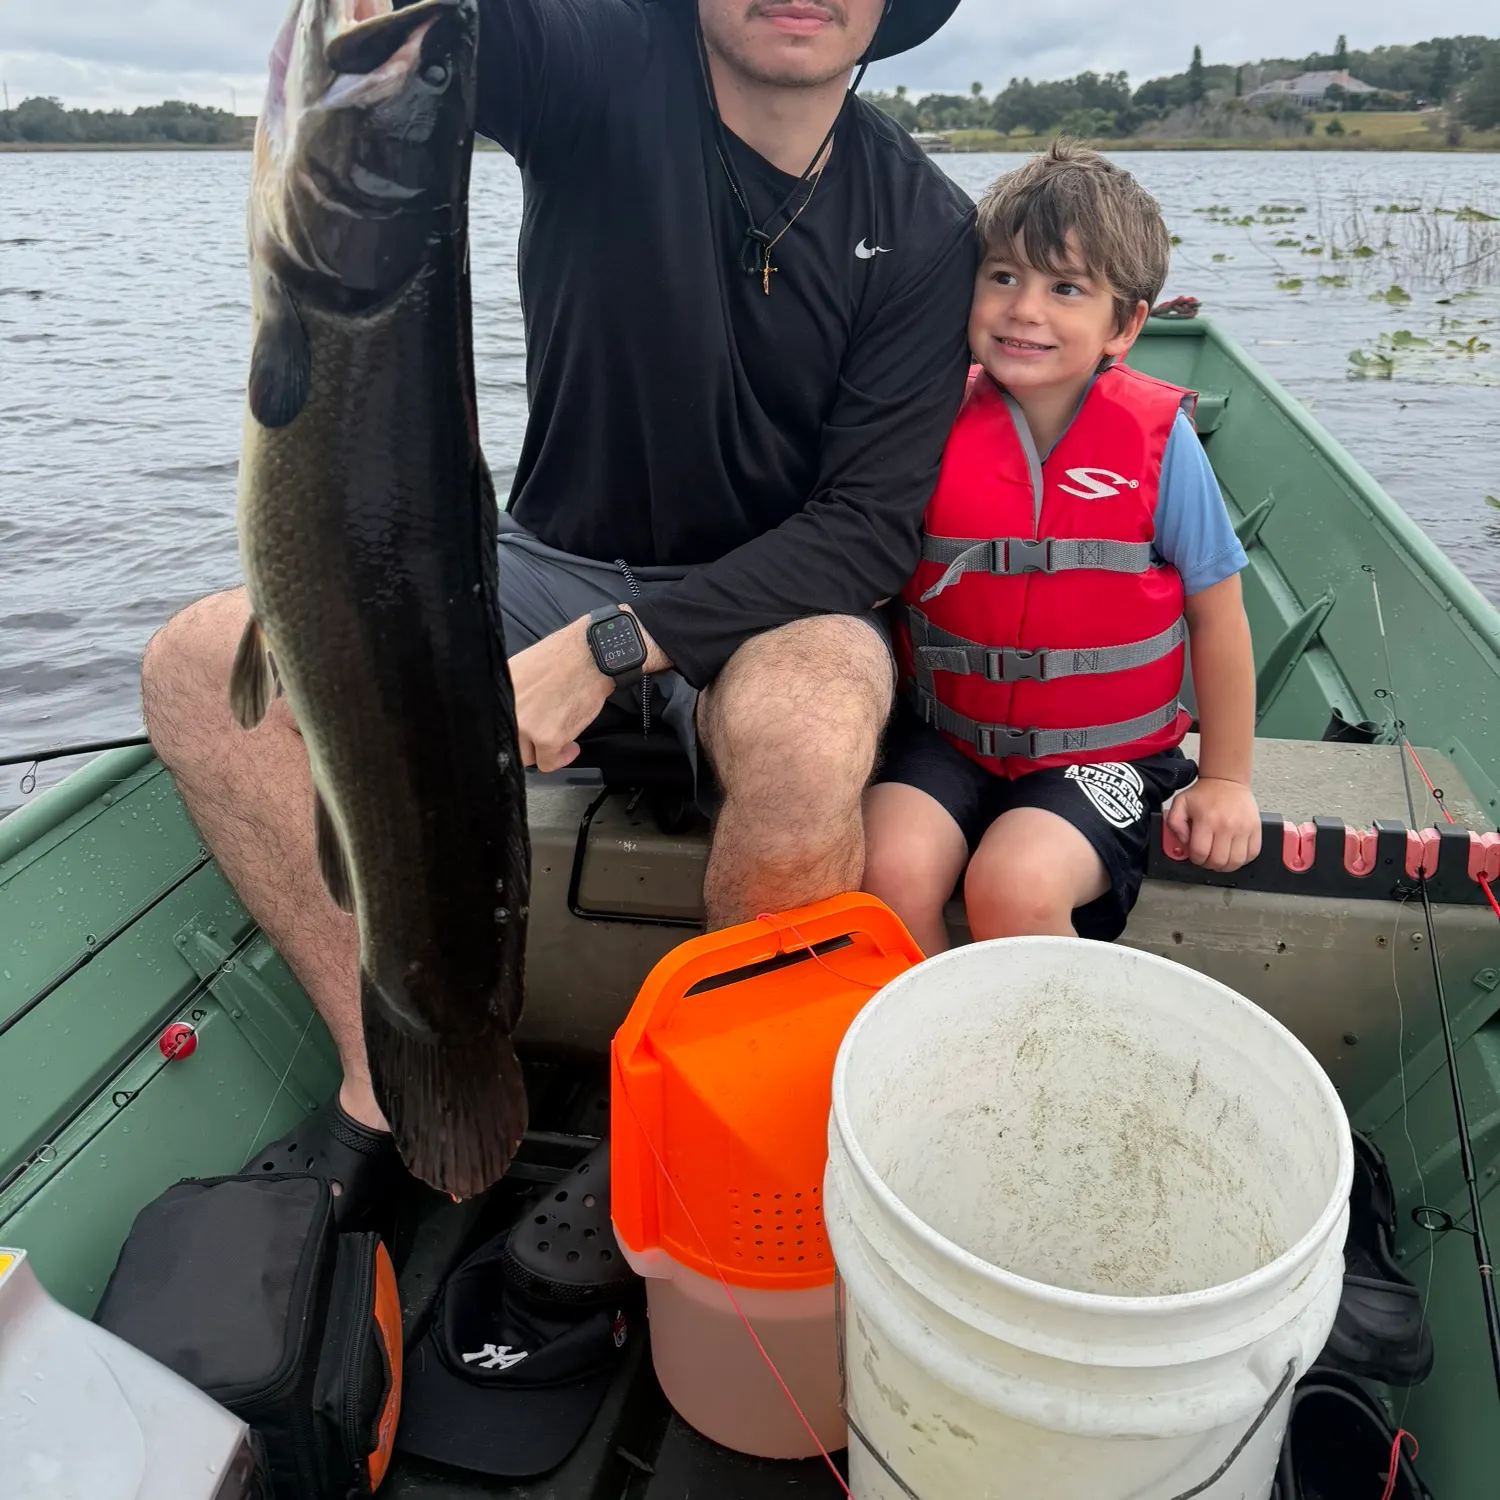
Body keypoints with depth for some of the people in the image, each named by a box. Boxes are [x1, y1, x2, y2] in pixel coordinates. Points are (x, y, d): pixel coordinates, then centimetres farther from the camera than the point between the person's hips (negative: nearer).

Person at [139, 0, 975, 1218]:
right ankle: (391, 1087, -8)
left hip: (782, 604, -2)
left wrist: (607, 650, -25)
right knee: (204, 663, -13)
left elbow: (871, 525, -15)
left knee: (805, 740, -38)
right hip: (557, 562, 3)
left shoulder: (924, 225, -7)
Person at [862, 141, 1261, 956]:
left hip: (1103, 753, -2)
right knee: (888, 869, -22)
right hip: (947, 734, 2)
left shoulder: (1157, 439, -9)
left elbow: (1215, 613, 0)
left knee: (1013, 885, -26)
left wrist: (1226, 780, 5)